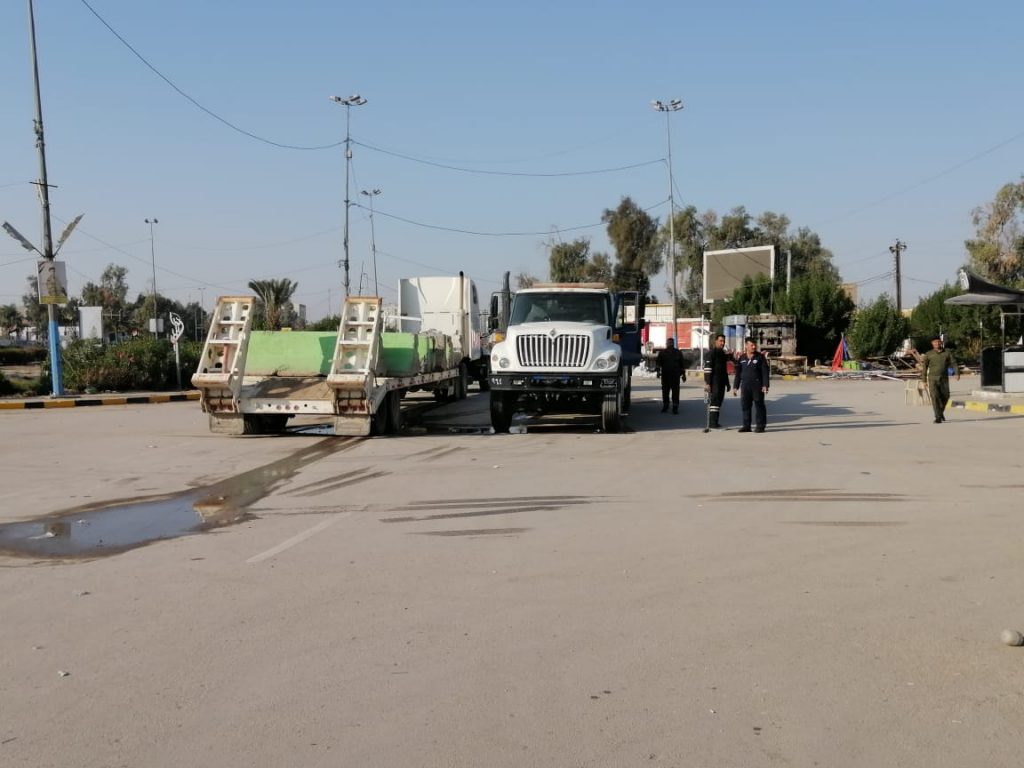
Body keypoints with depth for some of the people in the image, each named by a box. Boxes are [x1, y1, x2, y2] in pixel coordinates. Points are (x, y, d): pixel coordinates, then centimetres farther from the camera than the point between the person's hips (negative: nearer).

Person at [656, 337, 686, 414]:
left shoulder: (678, 353, 10)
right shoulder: (662, 352, 10)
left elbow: (682, 364, 11)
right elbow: (658, 363, 8)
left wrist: (683, 374, 9)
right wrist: (658, 371, -5)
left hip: (675, 374, -1)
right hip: (665, 375, 1)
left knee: (675, 391, -4)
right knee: (665, 390, 6)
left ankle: (675, 407, -3)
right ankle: (665, 406, 16)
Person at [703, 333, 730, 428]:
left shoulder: (723, 353, 18)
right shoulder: (712, 352, -10)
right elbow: (707, 368, -16)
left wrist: (727, 383, 23)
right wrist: (707, 383, -22)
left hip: (721, 382, 9)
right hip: (714, 382, -9)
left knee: (719, 400, 9)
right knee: (714, 400, -11)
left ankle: (715, 422, 14)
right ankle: (712, 423, -11)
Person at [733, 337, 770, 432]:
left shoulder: (760, 357, -1)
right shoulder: (742, 358, 10)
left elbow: (765, 372, -4)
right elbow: (738, 373, 14)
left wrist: (765, 385, -13)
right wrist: (735, 386, 11)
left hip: (757, 385, -4)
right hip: (745, 386, 4)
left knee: (759, 405, -1)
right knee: (745, 406, 5)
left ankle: (760, 425, 6)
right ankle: (746, 426, 12)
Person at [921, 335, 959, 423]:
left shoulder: (947, 353, 3)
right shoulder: (928, 354, 1)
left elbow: (954, 363, -4)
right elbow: (924, 366, 2)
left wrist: (958, 373, -19)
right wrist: (923, 380, -1)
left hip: (944, 379, 2)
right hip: (932, 379, -2)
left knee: (945, 397, 10)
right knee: (935, 397, -14)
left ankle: (941, 412, 39)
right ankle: (938, 418, -12)